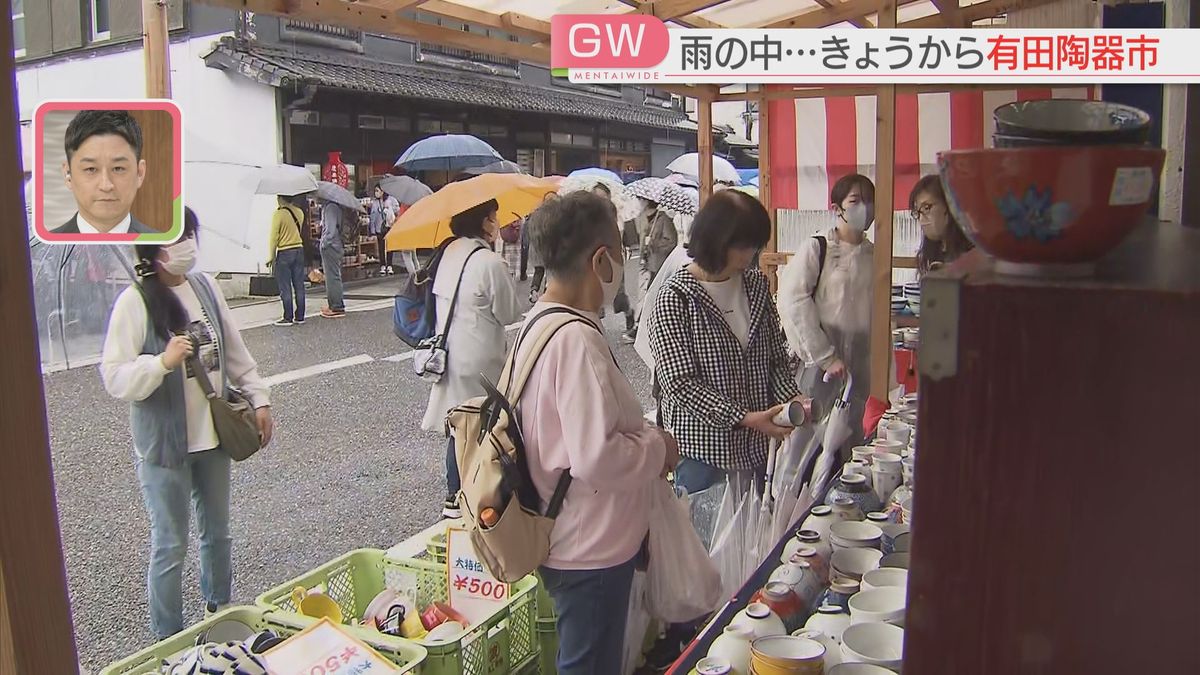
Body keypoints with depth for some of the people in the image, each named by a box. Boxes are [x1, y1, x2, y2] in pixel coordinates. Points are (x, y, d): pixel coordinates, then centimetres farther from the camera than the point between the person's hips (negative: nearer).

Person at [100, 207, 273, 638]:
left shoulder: (205, 286, 2)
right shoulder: (135, 301, -15)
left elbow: (234, 351, 11)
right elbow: (114, 378, -16)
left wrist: (258, 398, 7)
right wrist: (164, 362, -31)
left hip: (214, 436, 6)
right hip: (164, 444, -6)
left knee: (217, 533, 21)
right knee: (170, 546, 6)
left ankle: (221, 614, 41)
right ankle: (168, 640, 24)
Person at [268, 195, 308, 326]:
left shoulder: (278, 214, -14)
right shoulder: (299, 212, 4)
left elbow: (274, 237, -13)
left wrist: (271, 256, -7)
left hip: (284, 253, -6)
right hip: (299, 251, 6)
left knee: (285, 288, 0)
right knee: (299, 286, 9)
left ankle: (288, 318, 2)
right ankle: (300, 317, 13)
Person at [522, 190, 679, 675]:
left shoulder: (540, 321, 3)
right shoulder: (577, 340, -27)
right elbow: (597, 459, -32)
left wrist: (642, 437, 8)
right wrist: (657, 447, -15)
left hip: (573, 539, 10)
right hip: (592, 550, -9)